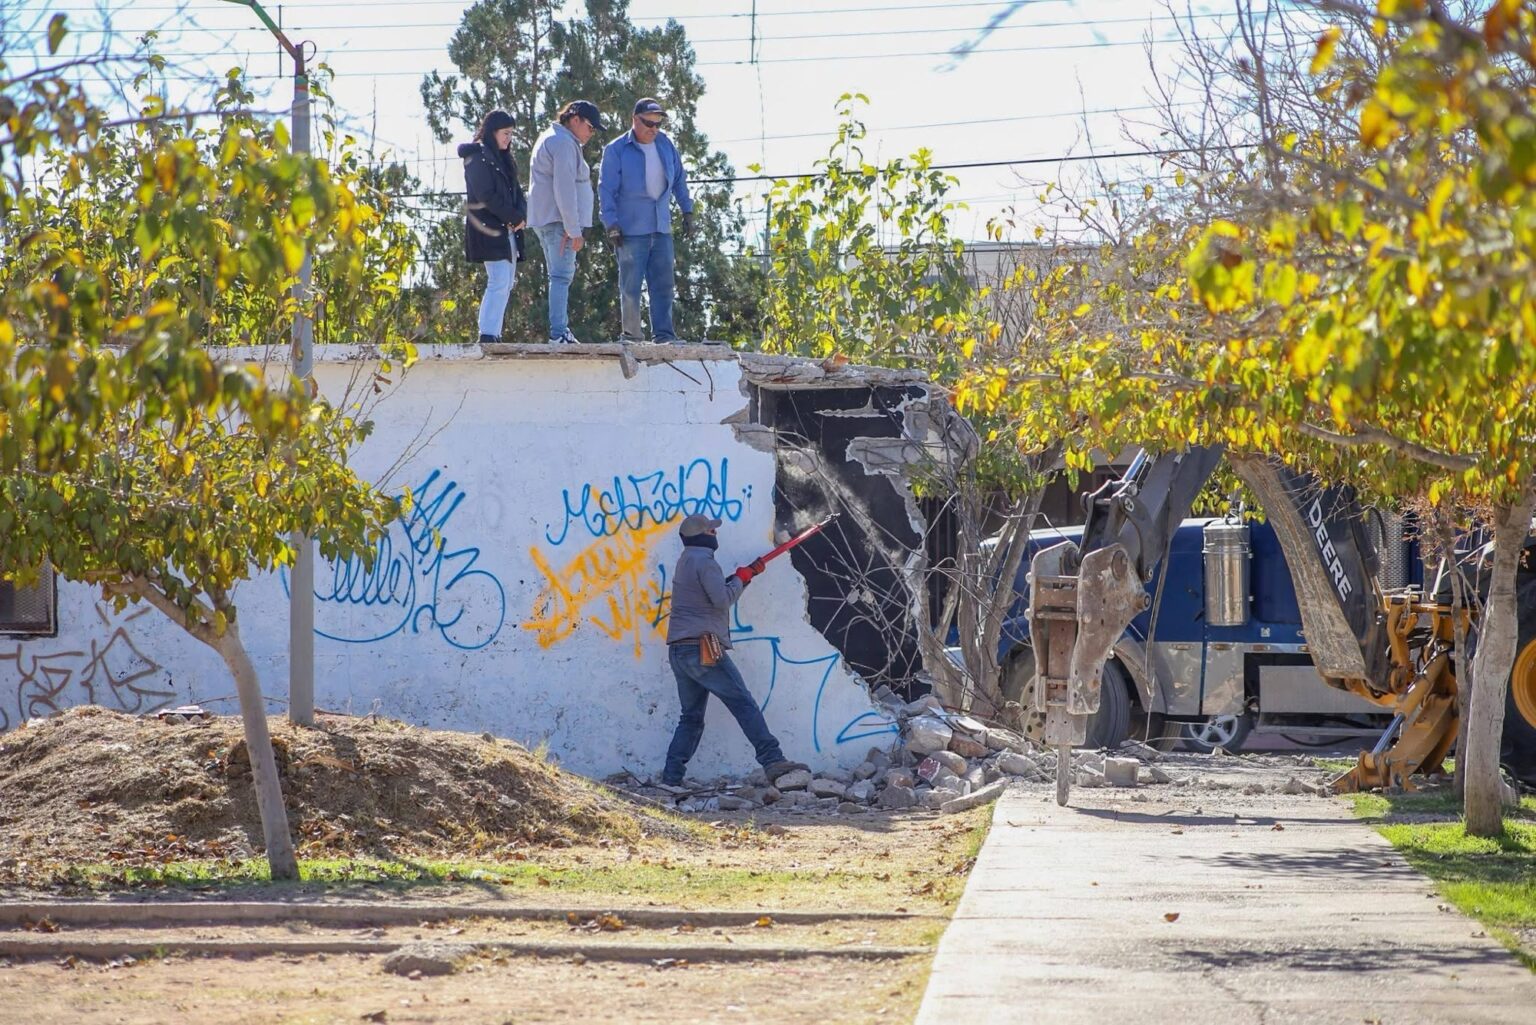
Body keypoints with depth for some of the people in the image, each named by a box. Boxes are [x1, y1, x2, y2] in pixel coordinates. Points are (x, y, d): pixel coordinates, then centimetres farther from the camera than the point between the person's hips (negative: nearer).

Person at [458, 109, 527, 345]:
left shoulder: (502, 158, 18)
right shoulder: (478, 157, -9)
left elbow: (515, 190, 16)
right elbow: (487, 195, -17)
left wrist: (521, 214, -4)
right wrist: (514, 217, -13)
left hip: (507, 229, 9)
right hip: (488, 228, -9)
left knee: (506, 283, 8)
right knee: (499, 282, -14)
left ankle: (493, 334, 10)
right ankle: (488, 335, -14)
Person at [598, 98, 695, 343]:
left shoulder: (665, 145, 10)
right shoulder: (616, 150, -5)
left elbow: (679, 180, 20)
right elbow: (606, 190, -6)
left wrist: (687, 211, 15)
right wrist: (611, 224, -12)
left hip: (662, 228, 5)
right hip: (631, 230, -5)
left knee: (663, 284, 2)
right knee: (631, 286, -2)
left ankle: (663, 333, 4)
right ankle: (631, 336, 3)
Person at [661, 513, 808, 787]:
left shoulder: (685, 562, 22)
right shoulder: (704, 561, -8)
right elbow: (722, 599, -16)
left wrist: (741, 576, 11)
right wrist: (741, 579, 0)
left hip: (678, 651, 9)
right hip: (703, 649, -9)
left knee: (691, 716, 12)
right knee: (744, 704, -11)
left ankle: (671, 777, 3)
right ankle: (772, 761, -19)